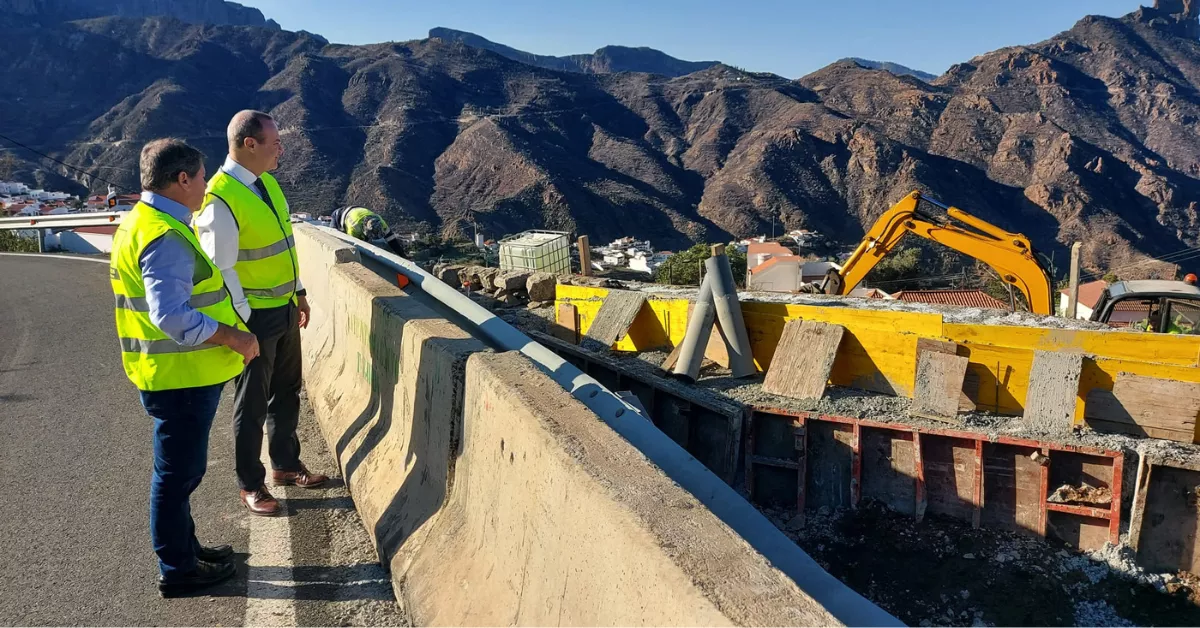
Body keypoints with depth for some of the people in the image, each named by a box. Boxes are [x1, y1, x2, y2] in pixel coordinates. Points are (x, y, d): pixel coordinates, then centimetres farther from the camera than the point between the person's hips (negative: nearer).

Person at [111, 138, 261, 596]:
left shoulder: (146, 221, 12)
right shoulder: (165, 237, -22)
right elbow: (171, 316, -30)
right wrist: (232, 337, -21)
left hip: (178, 373, 10)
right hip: (181, 375, -10)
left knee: (181, 470, 22)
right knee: (178, 472, 4)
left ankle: (184, 548, 38)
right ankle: (177, 570, 18)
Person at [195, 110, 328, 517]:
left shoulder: (267, 181, 4)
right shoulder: (221, 200, -22)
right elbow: (221, 270, -20)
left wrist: (299, 293, 16)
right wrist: (244, 324, -18)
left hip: (285, 309, 8)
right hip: (256, 316, -8)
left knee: (286, 393, 20)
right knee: (252, 405, 7)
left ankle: (286, 466, 38)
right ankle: (251, 486, 24)